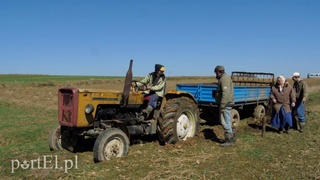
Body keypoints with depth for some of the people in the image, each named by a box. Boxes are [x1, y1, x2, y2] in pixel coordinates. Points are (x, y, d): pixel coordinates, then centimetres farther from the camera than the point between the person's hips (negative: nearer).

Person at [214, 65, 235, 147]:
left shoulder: (224, 79, -16)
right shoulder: (225, 78, 17)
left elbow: (225, 93, -25)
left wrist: (222, 106, -25)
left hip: (225, 104, -11)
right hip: (226, 104, 11)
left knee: (225, 122, -5)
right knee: (227, 121, 19)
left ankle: (229, 140, 3)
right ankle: (232, 137, 28)